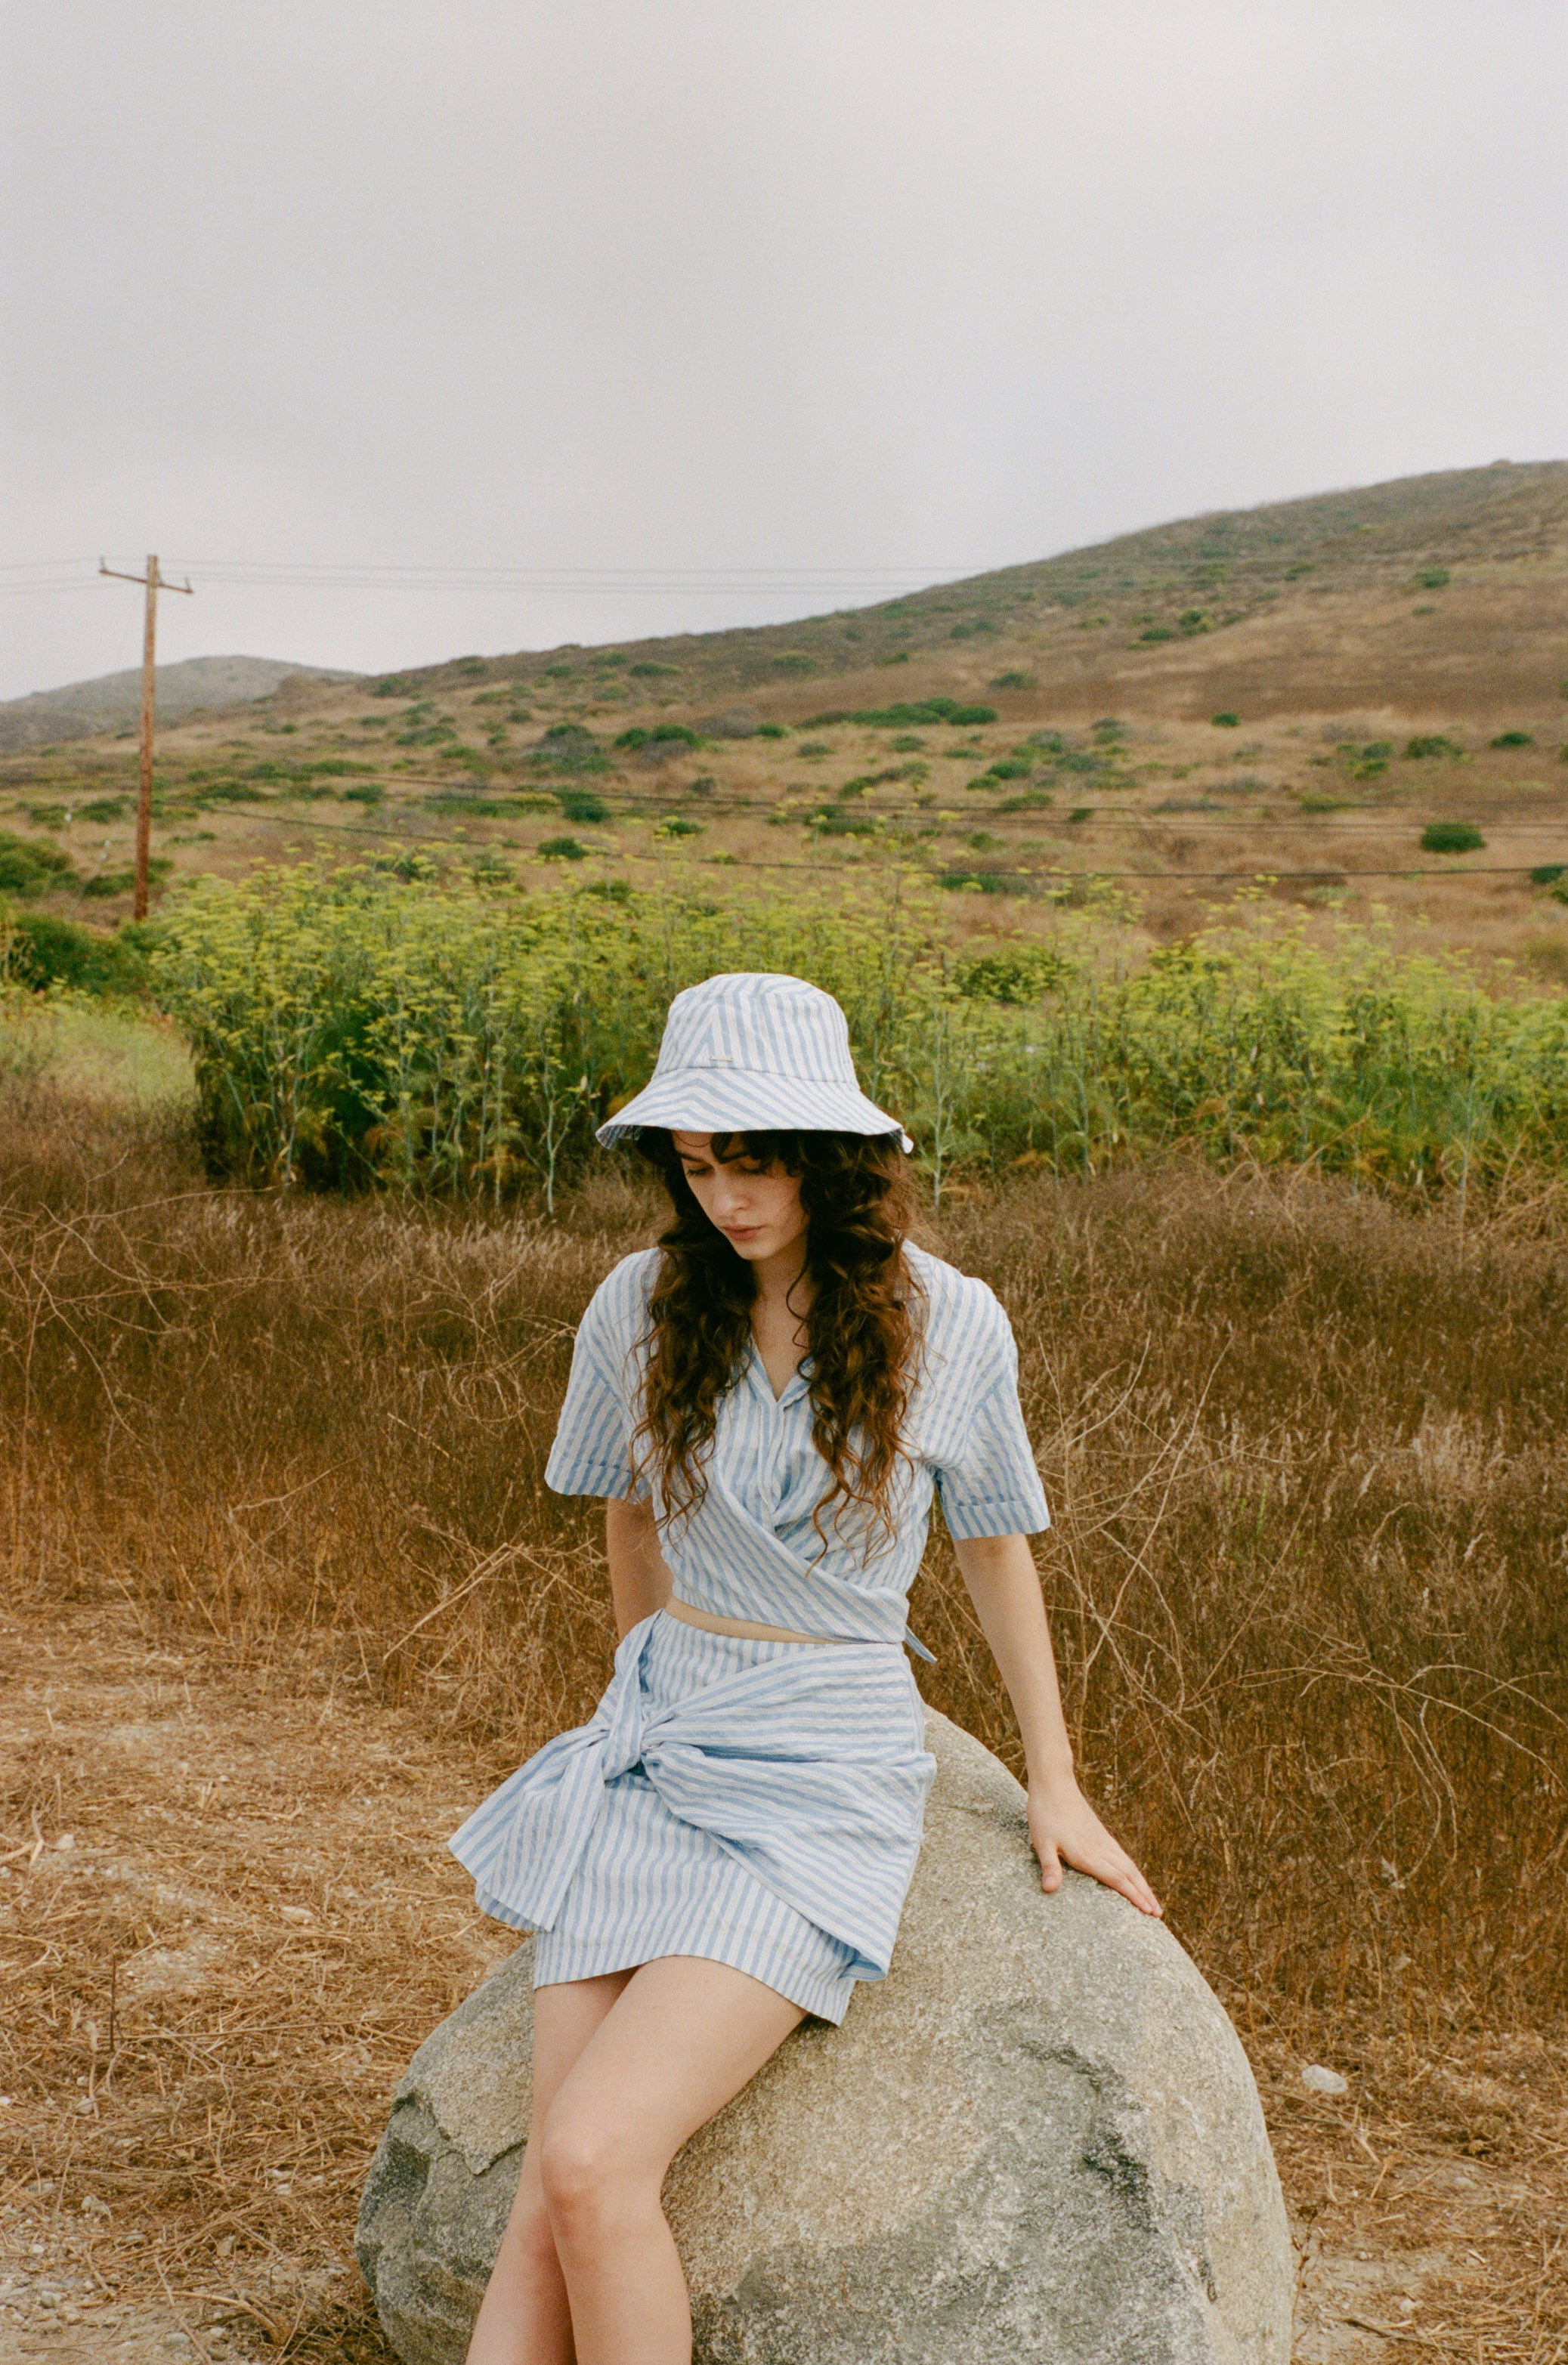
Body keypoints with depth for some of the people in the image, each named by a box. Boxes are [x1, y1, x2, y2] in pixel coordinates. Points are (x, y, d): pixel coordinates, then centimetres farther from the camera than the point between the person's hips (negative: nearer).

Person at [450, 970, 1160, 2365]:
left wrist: (1054, 1784, 12)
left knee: (595, 2161, -20)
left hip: (828, 1777, -3)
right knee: (548, 2211, -8)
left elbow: (994, 1542, 8)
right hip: (647, 1750, 3)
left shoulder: (948, 1325, -6)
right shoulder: (643, 1305, 0)